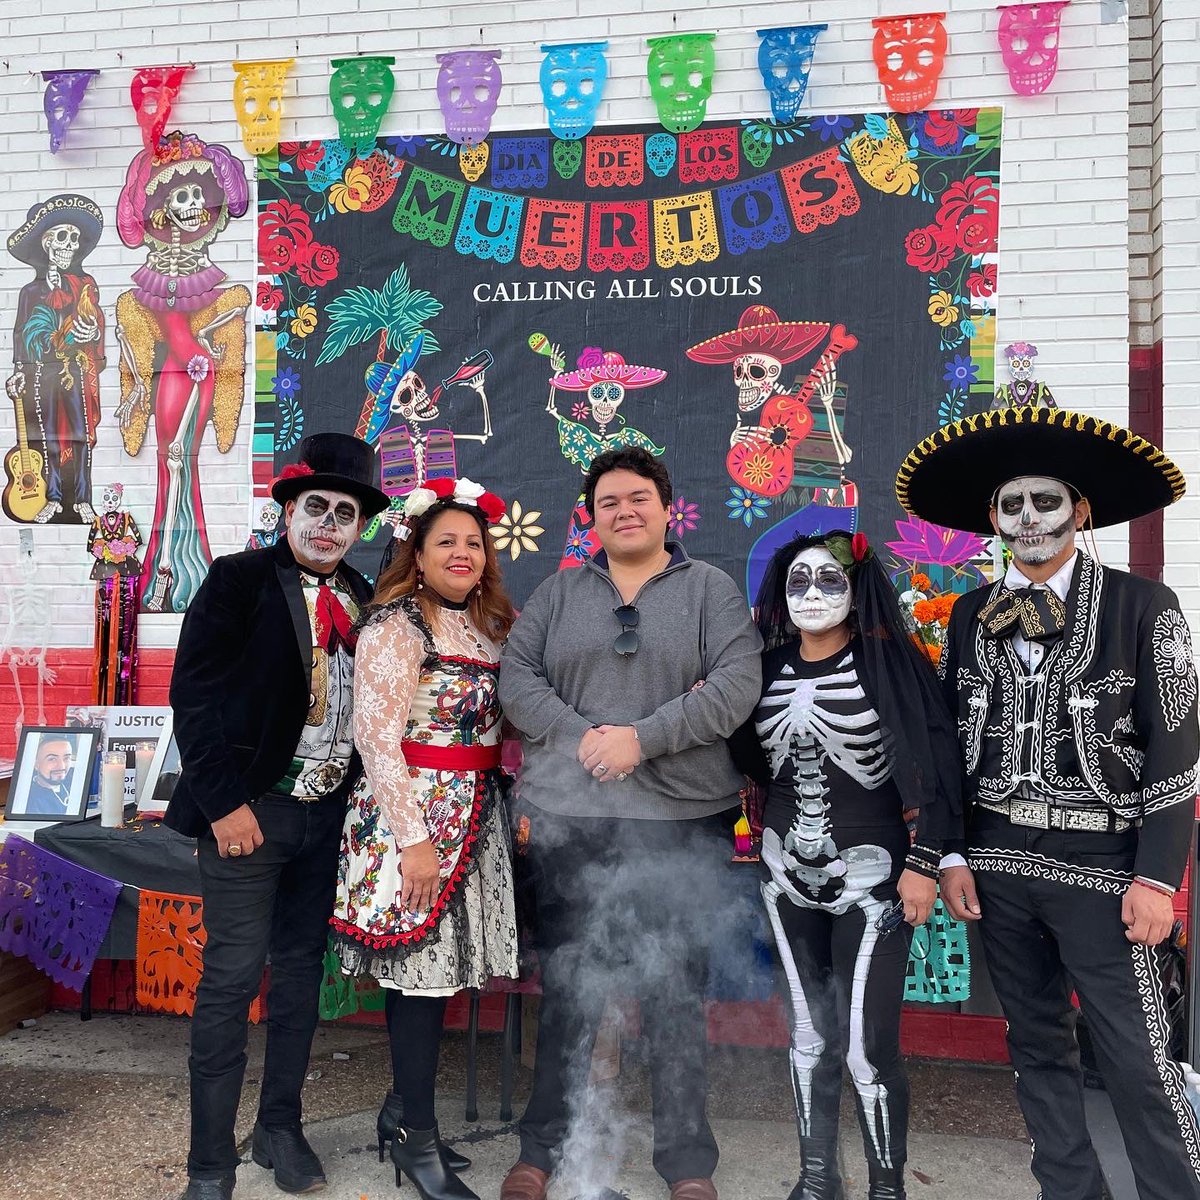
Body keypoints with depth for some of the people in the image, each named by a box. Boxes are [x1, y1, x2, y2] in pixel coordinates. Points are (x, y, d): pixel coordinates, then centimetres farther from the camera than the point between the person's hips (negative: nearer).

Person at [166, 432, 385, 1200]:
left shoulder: (362, 600, 7)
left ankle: (282, 1129, 30)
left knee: (302, 970, 14)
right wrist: (223, 803, -13)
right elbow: (193, 694, -10)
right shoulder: (239, 581, -6)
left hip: (330, 812, 5)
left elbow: (365, 701, 10)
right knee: (233, 976, 0)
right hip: (252, 808, -5)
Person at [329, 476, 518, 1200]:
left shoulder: (491, 626, 13)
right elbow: (376, 734, -15)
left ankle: (404, 1109, 28)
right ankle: (416, 1137, 15)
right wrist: (414, 837, -19)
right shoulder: (397, 625, -9)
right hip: (416, 812, -7)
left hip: (478, 812, 7)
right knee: (423, 970, -1)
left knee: (438, 967, 12)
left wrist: (507, 807, 8)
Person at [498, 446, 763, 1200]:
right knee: (568, 990, 11)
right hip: (570, 820, 2)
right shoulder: (559, 593, 10)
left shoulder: (711, 589, 4)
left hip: (684, 822, -1)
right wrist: (580, 737, -14)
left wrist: (642, 738, -17)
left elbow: (738, 685, -8)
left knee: (677, 994, 8)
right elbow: (516, 677, 2)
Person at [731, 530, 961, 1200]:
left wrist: (925, 863, -15)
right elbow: (753, 762, 13)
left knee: (866, 1044, -4)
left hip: (869, 871, -4)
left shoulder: (889, 662, -8)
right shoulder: (768, 670, 4)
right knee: (809, 1033, 14)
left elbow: (939, 765, -10)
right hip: (788, 872, 4)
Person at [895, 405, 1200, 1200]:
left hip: (1103, 863, -4)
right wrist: (952, 855, 4)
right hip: (998, 861, 4)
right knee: (1038, 1044, 14)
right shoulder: (972, 615, 7)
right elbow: (951, 742, 9)